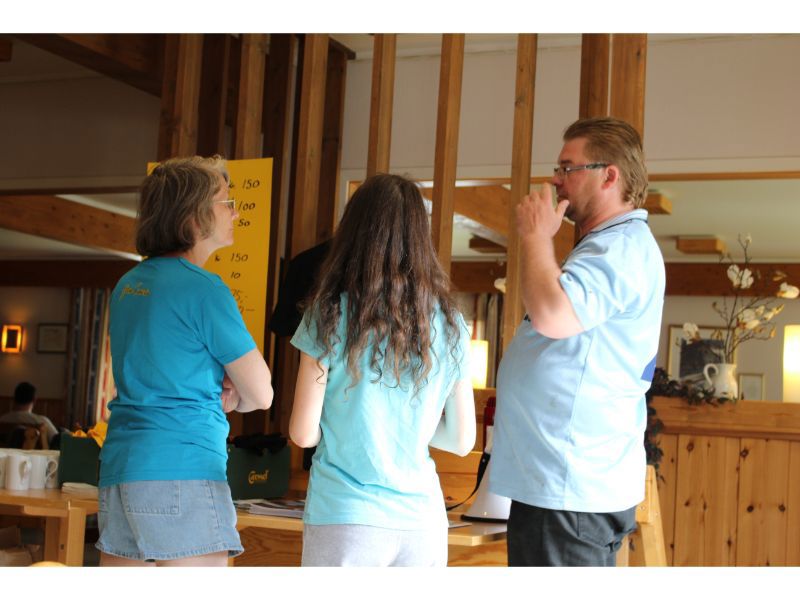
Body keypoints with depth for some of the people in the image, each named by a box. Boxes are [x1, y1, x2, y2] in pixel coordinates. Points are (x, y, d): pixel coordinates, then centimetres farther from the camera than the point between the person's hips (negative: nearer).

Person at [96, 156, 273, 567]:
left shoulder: (128, 285, 14)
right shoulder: (202, 288, -9)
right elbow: (261, 394, -4)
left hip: (118, 470, 8)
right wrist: (231, 398, 16)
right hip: (183, 474, -8)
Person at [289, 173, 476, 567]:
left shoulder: (331, 316, -7)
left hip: (344, 521, -3)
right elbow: (462, 440, 7)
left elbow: (303, 434, -6)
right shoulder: (448, 325, 1)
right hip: (422, 522, 3)